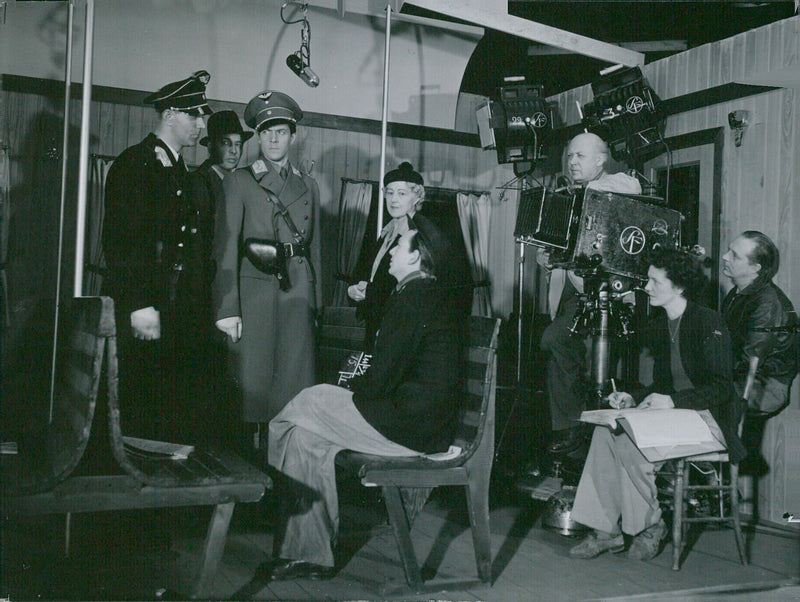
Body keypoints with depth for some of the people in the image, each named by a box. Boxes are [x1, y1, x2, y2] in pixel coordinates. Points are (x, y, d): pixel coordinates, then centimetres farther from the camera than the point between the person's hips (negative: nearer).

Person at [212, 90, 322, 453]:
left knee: (295, 378, 0)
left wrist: (317, 304, 10)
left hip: (298, 292, 3)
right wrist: (227, 309, -11)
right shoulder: (239, 182, 5)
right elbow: (226, 248, -2)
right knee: (253, 379, -3)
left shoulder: (308, 186, 17)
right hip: (254, 290, -3)